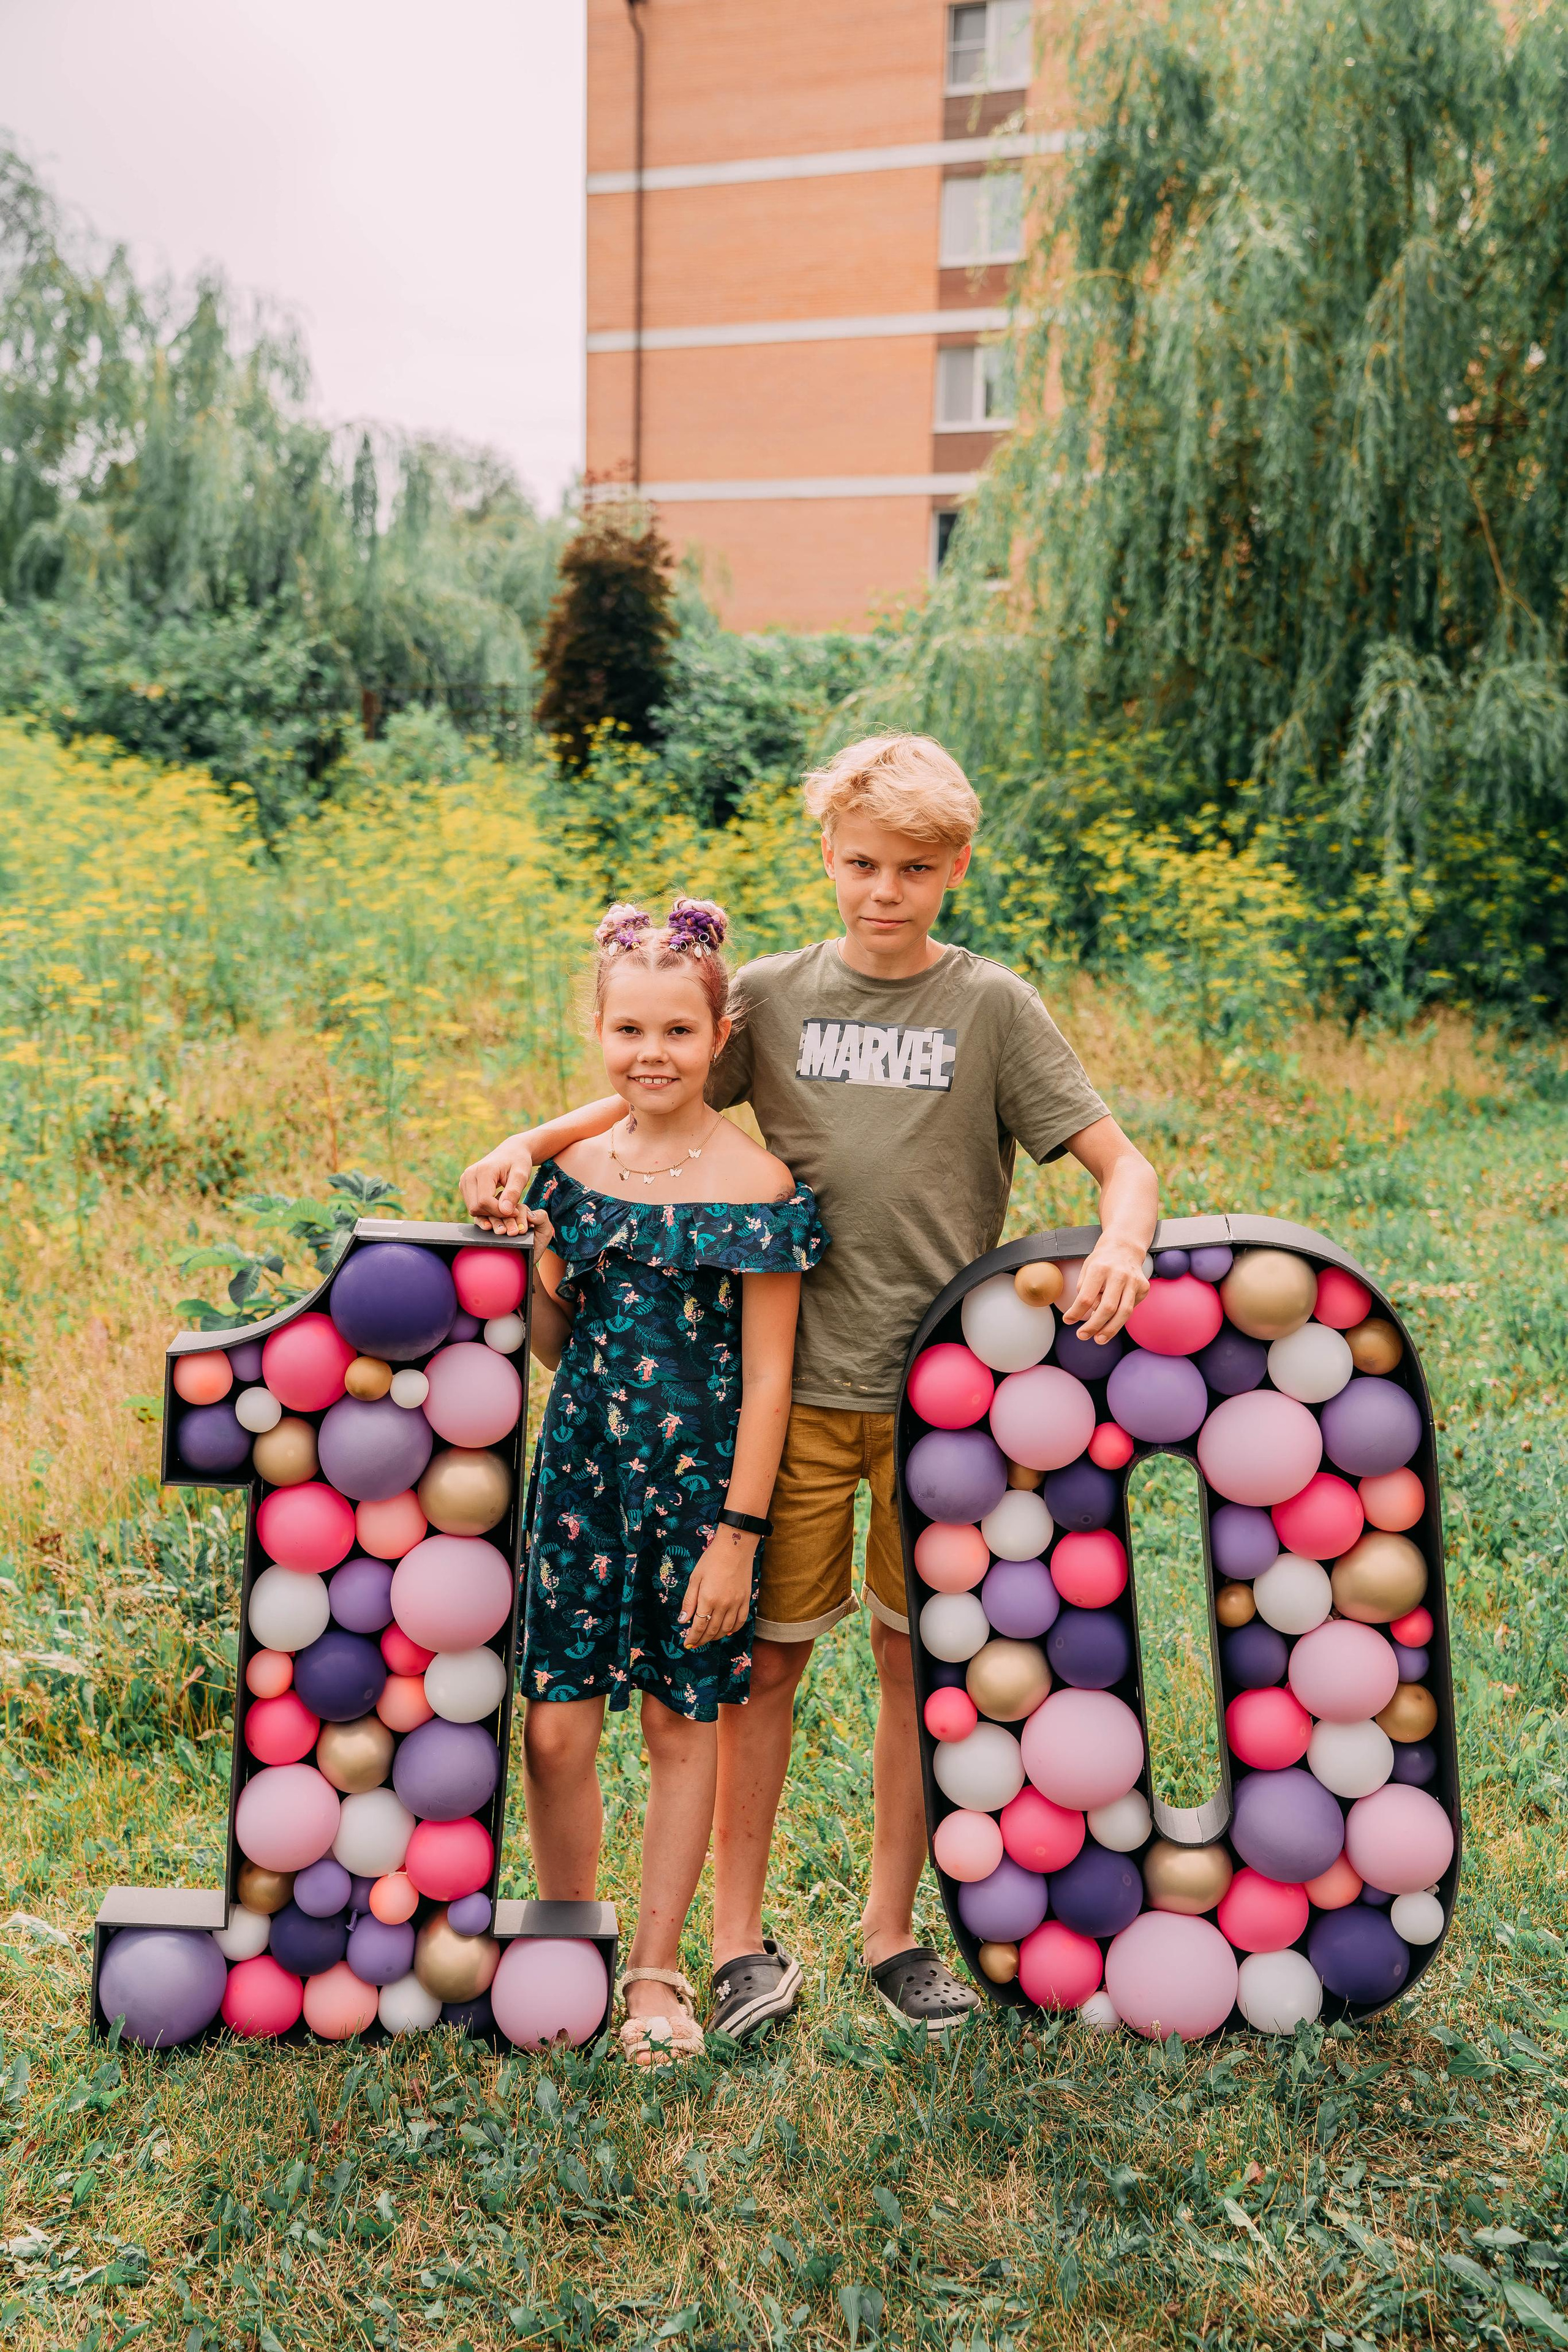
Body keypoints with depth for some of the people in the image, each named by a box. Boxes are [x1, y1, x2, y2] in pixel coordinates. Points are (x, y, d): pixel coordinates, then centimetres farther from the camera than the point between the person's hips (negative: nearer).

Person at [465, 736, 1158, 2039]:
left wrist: (1119, 1245, -26)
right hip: (794, 1384, 1)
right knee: (762, 1653, 6)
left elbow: (1123, 1162, -4)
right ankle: (742, 1941, 22)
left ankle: (893, 1928, 29)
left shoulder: (993, 1005, -1)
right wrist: (529, 1144, -1)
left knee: (917, 1657, 10)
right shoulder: (774, 995, 3)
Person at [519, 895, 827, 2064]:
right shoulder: (573, 1167, 4)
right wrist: (523, 1273, -7)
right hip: (582, 1472, 3)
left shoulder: (759, 1188, -9)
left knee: (683, 1726, 10)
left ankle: (656, 1971, 27)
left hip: (702, 1482, -3)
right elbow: (553, 1344, 12)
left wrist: (737, 1532, -11)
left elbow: (767, 1378, -9)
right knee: (556, 1730, 3)